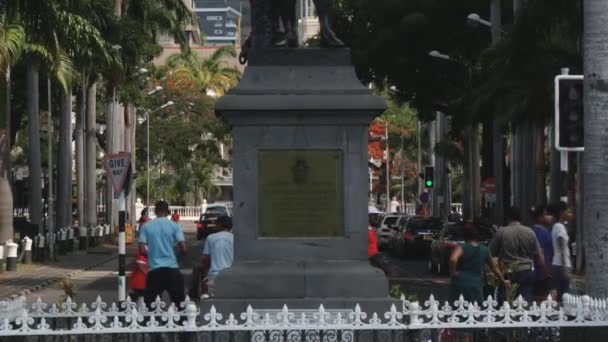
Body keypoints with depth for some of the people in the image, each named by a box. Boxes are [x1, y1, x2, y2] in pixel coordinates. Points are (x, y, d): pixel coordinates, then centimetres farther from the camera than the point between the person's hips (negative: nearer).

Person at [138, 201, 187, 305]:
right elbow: (183, 248, -6)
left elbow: (142, 250, -4)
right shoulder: (174, 226, 0)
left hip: (154, 269, 1)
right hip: (171, 267, -1)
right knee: (178, 301, 7)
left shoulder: (146, 227, 2)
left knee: (149, 303, 7)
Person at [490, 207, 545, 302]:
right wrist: (544, 272, 16)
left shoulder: (501, 232, -5)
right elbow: (538, 255, 6)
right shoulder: (530, 232, 3)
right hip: (527, 272, 3)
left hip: (509, 274, -2)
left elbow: (492, 253, 0)